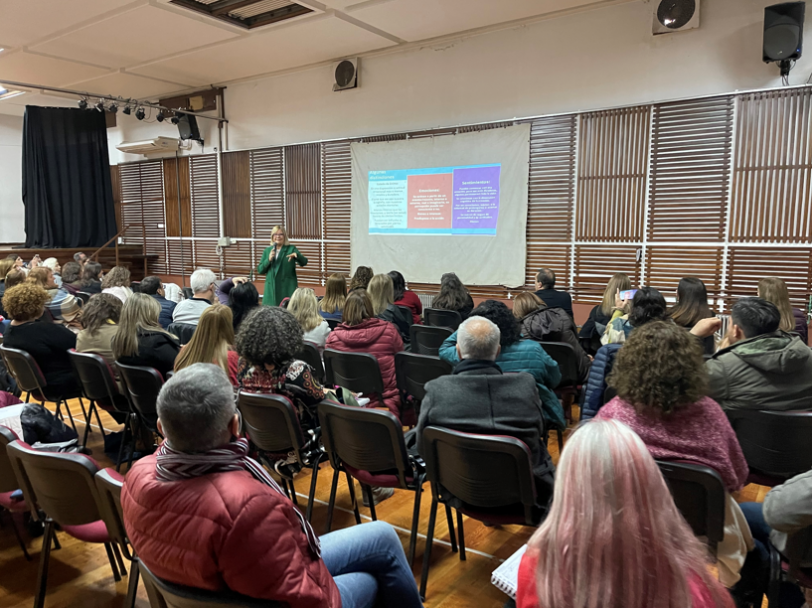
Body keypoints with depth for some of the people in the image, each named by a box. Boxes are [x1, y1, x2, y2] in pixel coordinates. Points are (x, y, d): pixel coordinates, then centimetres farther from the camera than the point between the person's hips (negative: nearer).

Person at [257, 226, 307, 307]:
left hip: (288, 288, -3)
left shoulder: (291, 249, 6)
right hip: (272, 289, 3)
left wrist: (296, 255, -27)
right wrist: (268, 260, -7)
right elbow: (260, 270, 10)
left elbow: (304, 262, -6)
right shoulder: (267, 251, 14)